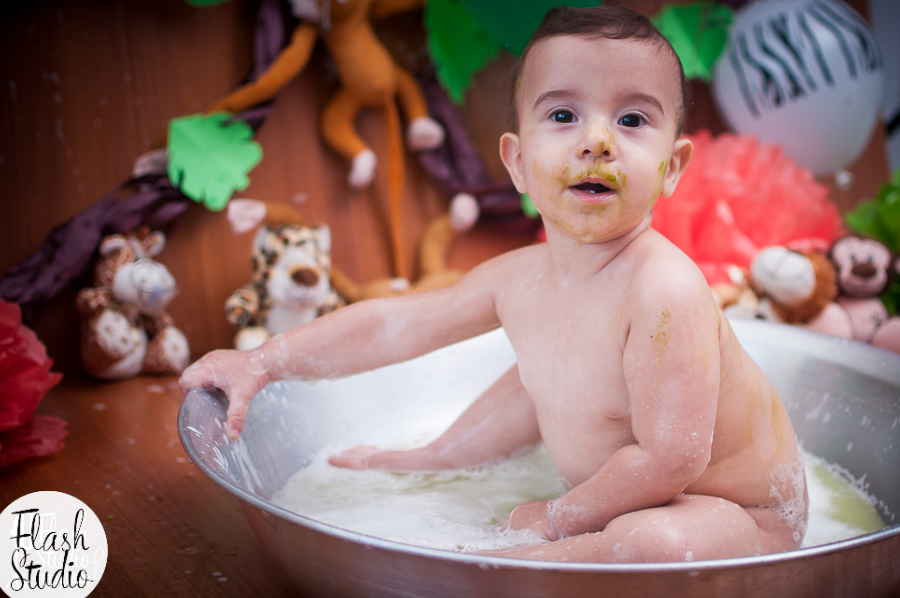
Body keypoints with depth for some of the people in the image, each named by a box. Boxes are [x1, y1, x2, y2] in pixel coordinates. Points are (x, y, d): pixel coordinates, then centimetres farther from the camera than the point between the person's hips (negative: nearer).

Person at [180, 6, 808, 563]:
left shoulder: (664, 291, -34)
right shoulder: (518, 278, -10)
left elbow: (669, 462, -33)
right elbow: (392, 323, 1)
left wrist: (559, 518, -18)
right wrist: (263, 362, 2)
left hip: (744, 515, -7)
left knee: (650, 541, -37)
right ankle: (433, 461, 36)